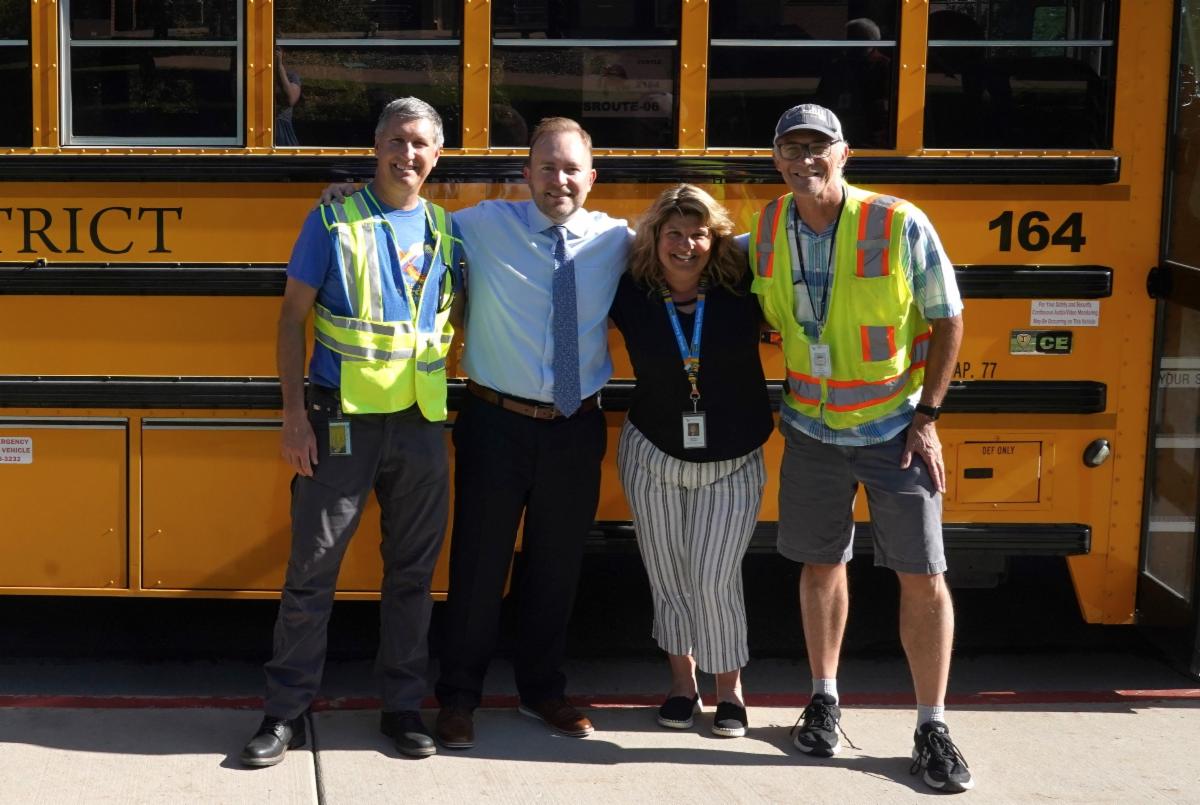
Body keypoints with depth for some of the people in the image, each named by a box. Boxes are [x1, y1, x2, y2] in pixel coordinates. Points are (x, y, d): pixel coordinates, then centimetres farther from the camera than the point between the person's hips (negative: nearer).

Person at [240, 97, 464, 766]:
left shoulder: (445, 230, 8)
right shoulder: (334, 220, -2)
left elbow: (457, 319, 17)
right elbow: (293, 317, -2)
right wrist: (295, 414, -9)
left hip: (421, 423, 3)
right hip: (342, 421, -3)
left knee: (413, 567, 9)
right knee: (313, 566, 0)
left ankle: (404, 706, 21)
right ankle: (286, 712, 9)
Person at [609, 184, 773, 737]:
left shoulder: (741, 289, -12)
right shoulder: (631, 295, -8)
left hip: (733, 463, -1)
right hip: (653, 457, 2)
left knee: (715, 579, -3)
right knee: (668, 574, 10)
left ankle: (730, 687, 18)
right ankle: (682, 681, 29)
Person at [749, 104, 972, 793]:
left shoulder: (901, 225, -17)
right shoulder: (766, 231, -5)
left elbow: (947, 321, -8)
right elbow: (757, 318, 11)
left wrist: (927, 416, -10)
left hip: (895, 431, -3)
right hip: (812, 430, 3)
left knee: (923, 575, -1)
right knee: (822, 564, 12)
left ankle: (933, 727, 10)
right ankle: (825, 700, 29)